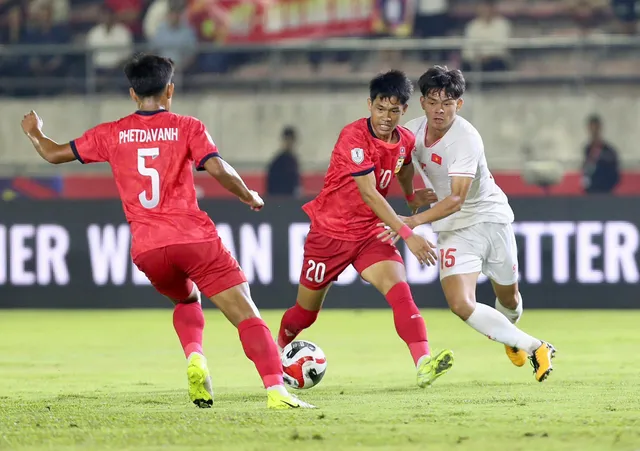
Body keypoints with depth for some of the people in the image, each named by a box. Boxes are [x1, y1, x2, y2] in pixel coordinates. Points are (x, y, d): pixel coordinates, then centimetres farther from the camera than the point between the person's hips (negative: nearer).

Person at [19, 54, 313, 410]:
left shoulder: (112, 134, 11)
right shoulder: (187, 128, 4)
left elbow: (54, 154, 19)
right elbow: (218, 168, -10)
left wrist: (34, 131, 39)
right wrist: (249, 197, 7)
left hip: (147, 250, 3)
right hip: (194, 237, -3)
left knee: (187, 300, 32)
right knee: (247, 315, -5)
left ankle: (194, 357, 2)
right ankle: (276, 391, -24)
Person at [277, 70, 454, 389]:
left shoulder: (406, 140, -3)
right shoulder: (354, 136, -24)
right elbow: (369, 194, -29)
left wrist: (411, 195, 31)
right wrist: (407, 235, -33)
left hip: (371, 233, 4)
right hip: (330, 232, -4)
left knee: (399, 289, -23)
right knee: (306, 311, 10)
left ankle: (423, 365, -38)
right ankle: (277, 350, 42)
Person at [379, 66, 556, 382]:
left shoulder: (466, 139, -26)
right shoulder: (412, 131, -9)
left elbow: (456, 199, -33)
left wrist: (413, 222, -43)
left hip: (491, 216, -3)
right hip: (455, 229, 3)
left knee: (509, 300, 15)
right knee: (461, 305, -19)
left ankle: (507, 333, 52)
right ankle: (534, 348, -11)